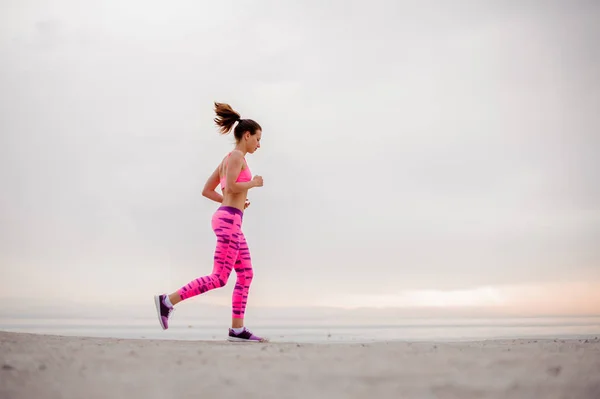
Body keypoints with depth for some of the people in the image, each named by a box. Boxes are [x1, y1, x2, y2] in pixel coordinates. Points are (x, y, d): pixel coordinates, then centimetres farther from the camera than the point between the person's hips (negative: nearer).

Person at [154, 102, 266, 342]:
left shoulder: (227, 160, 21)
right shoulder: (236, 156, -7)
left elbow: (206, 191, 22)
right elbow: (231, 187, -21)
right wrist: (253, 183, -5)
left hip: (228, 221, 10)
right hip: (229, 221, -10)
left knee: (246, 275, 7)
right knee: (219, 278, -11)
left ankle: (237, 329, 5)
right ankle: (167, 301, -9)